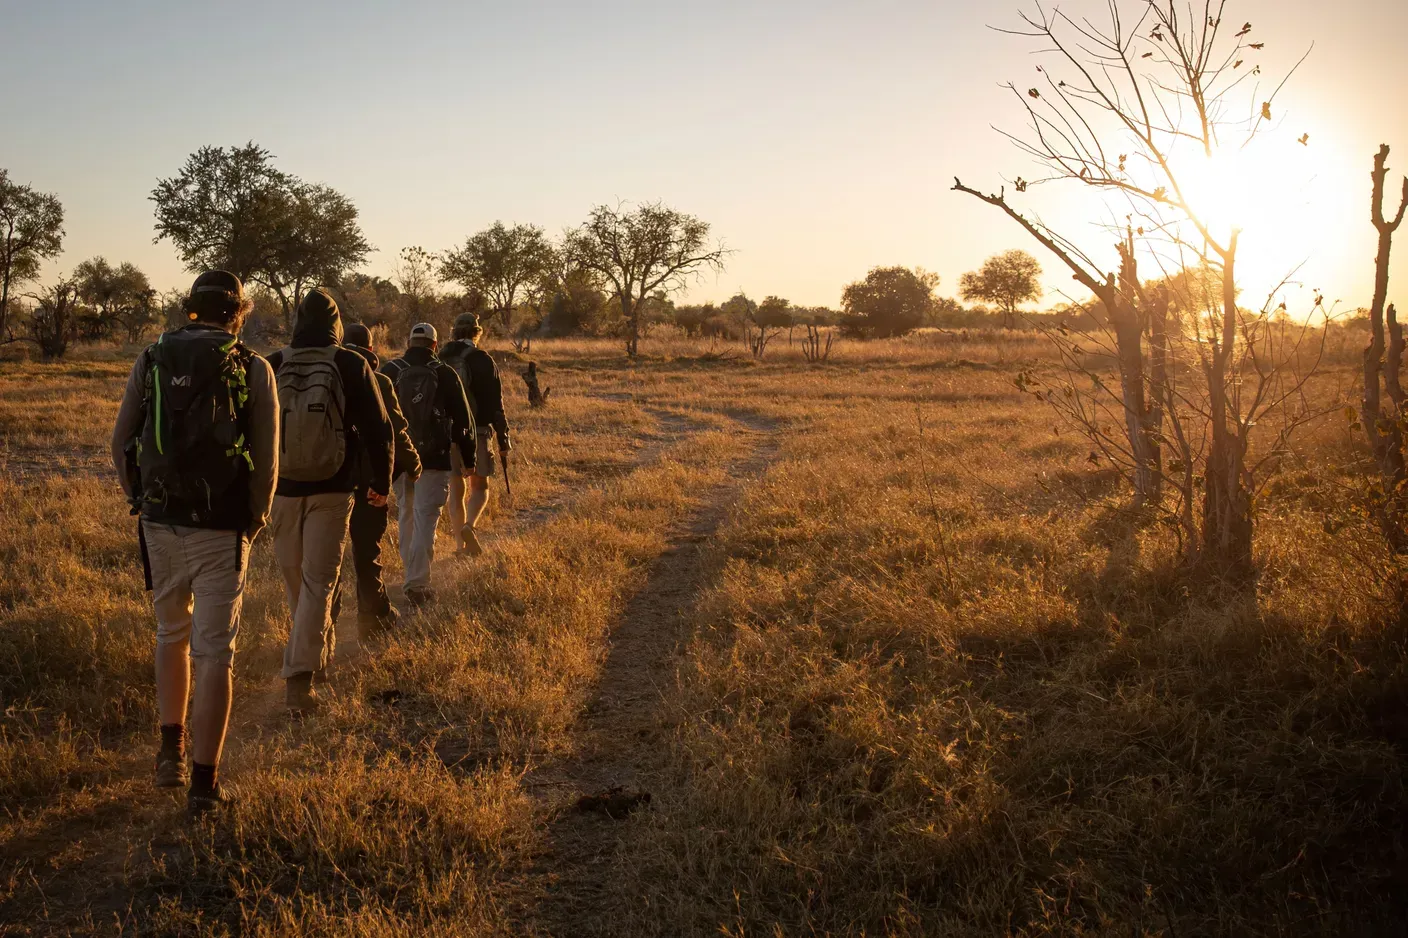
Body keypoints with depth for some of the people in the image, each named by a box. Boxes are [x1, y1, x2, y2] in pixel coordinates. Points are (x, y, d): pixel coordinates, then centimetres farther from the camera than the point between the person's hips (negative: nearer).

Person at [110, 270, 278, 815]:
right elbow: (266, 459, -6)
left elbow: (120, 443, 5)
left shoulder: (151, 360, 4)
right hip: (222, 529, -3)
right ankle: (203, 782, 5)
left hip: (160, 523, 3)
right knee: (213, 650, 3)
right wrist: (257, 519, 9)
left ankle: (171, 752, 22)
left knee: (172, 633, 23)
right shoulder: (253, 369, -4)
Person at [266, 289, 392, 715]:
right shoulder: (351, 366, -7)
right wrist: (381, 481, 8)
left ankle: (318, 651, 38)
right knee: (318, 581, 0)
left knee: (294, 576, 20)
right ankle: (299, 677, -9)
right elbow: (378, 428, -5)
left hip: (283, 489, 2)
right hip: (332, 492, -2)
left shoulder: (272, 366, -2)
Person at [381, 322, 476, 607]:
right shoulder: (445, 375, -5)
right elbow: (463, 420, -1)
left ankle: (415, 575, 27)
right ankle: (417, 583, -9)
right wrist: (468, 458, 8)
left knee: (406, 515, 18)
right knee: (426, 519, -2)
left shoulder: (388, 372, 3)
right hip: (434, 458, -3)